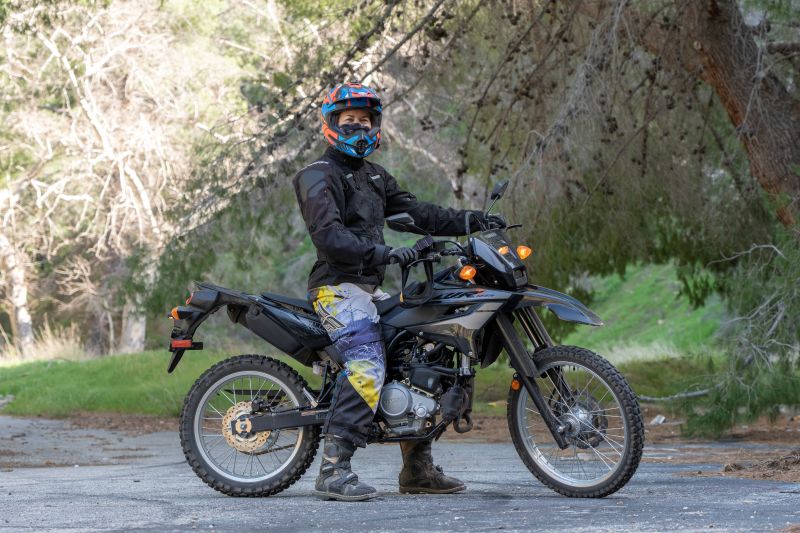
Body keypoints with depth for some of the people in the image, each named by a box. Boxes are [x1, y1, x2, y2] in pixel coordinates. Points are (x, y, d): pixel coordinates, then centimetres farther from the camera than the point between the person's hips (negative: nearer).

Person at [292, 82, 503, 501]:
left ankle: (417, 470, 15)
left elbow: (415, 211, 15)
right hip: (339, 287, -10)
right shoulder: (319, 176, -8)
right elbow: (328, 236, -22)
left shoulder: (373, 177, 21)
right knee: (367, 365, -28)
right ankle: (334, 471, -33)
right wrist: (384, 253, -32)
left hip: (369, 289, 10)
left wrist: (467, 221, 2)